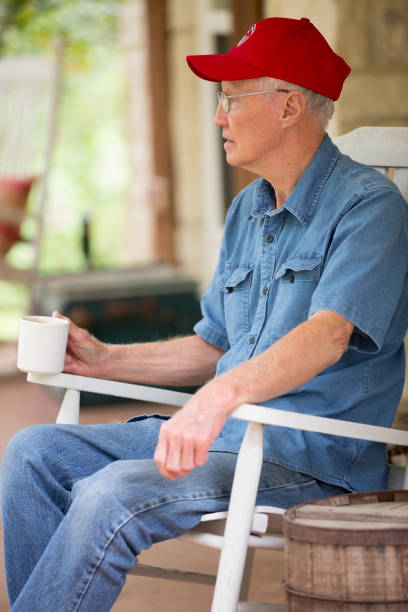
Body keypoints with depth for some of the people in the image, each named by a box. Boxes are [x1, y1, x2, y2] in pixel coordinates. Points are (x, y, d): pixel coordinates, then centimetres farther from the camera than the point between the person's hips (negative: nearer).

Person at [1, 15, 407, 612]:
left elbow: (328, 334, -28)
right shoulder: (247, 210, 17)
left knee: (110, 497, -28)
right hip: (217, 431, 9)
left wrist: (220, 395, -43)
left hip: (311, 456, -9)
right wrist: (104, 359, 12)